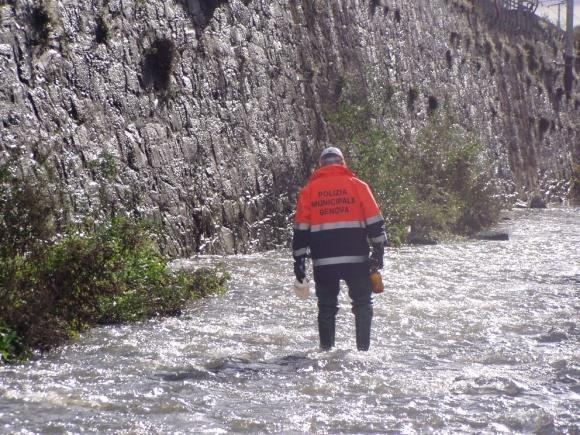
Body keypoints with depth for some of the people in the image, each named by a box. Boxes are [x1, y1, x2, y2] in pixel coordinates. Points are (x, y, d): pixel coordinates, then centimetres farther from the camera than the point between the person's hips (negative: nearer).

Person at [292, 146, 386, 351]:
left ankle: (326, 350, 9)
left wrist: (299, 260, 9)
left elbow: (300, 228, 6)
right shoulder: (357, 185, 4)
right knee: (362, 304, 10)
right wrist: (378, 250, 4)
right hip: (356, 257, -1)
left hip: (323, 260, 1)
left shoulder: (308, 190, 8)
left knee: (327, 307, 10)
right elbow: (374, 221, 0)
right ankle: (363, 348, 4)